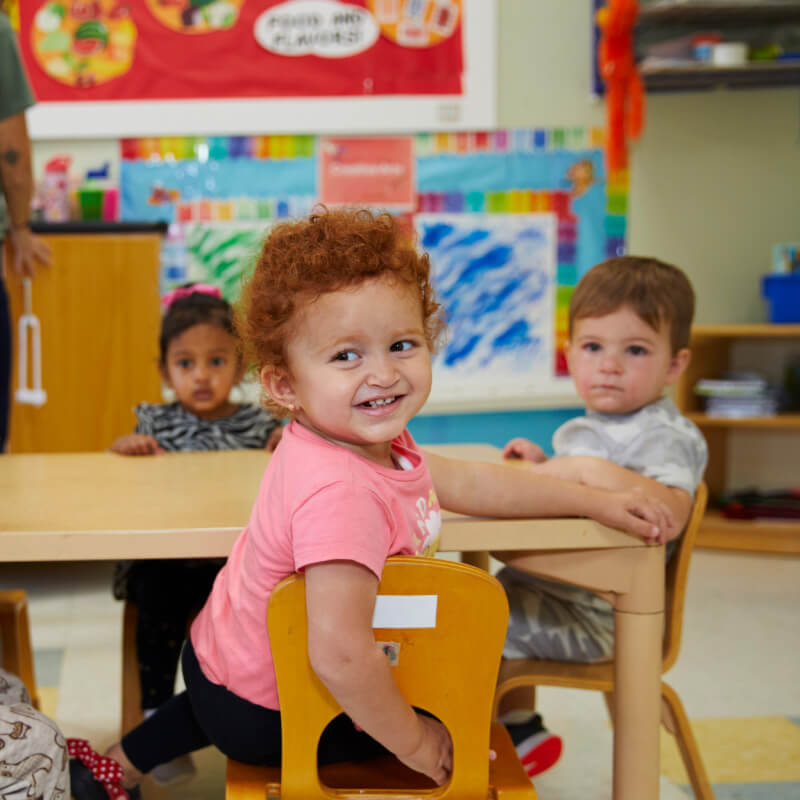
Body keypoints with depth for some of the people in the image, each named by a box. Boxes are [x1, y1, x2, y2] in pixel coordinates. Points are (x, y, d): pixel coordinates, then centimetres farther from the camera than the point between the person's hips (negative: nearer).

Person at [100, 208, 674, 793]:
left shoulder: (372, 442, -10)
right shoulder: (342, 493, -40)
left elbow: (468, 483, 5)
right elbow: (341, 654, -43)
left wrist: (596, 501, 4)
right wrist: (413, 742, -27)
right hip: (260, 717, -8)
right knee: (451, 725, 10)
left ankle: (129, 760, 47)